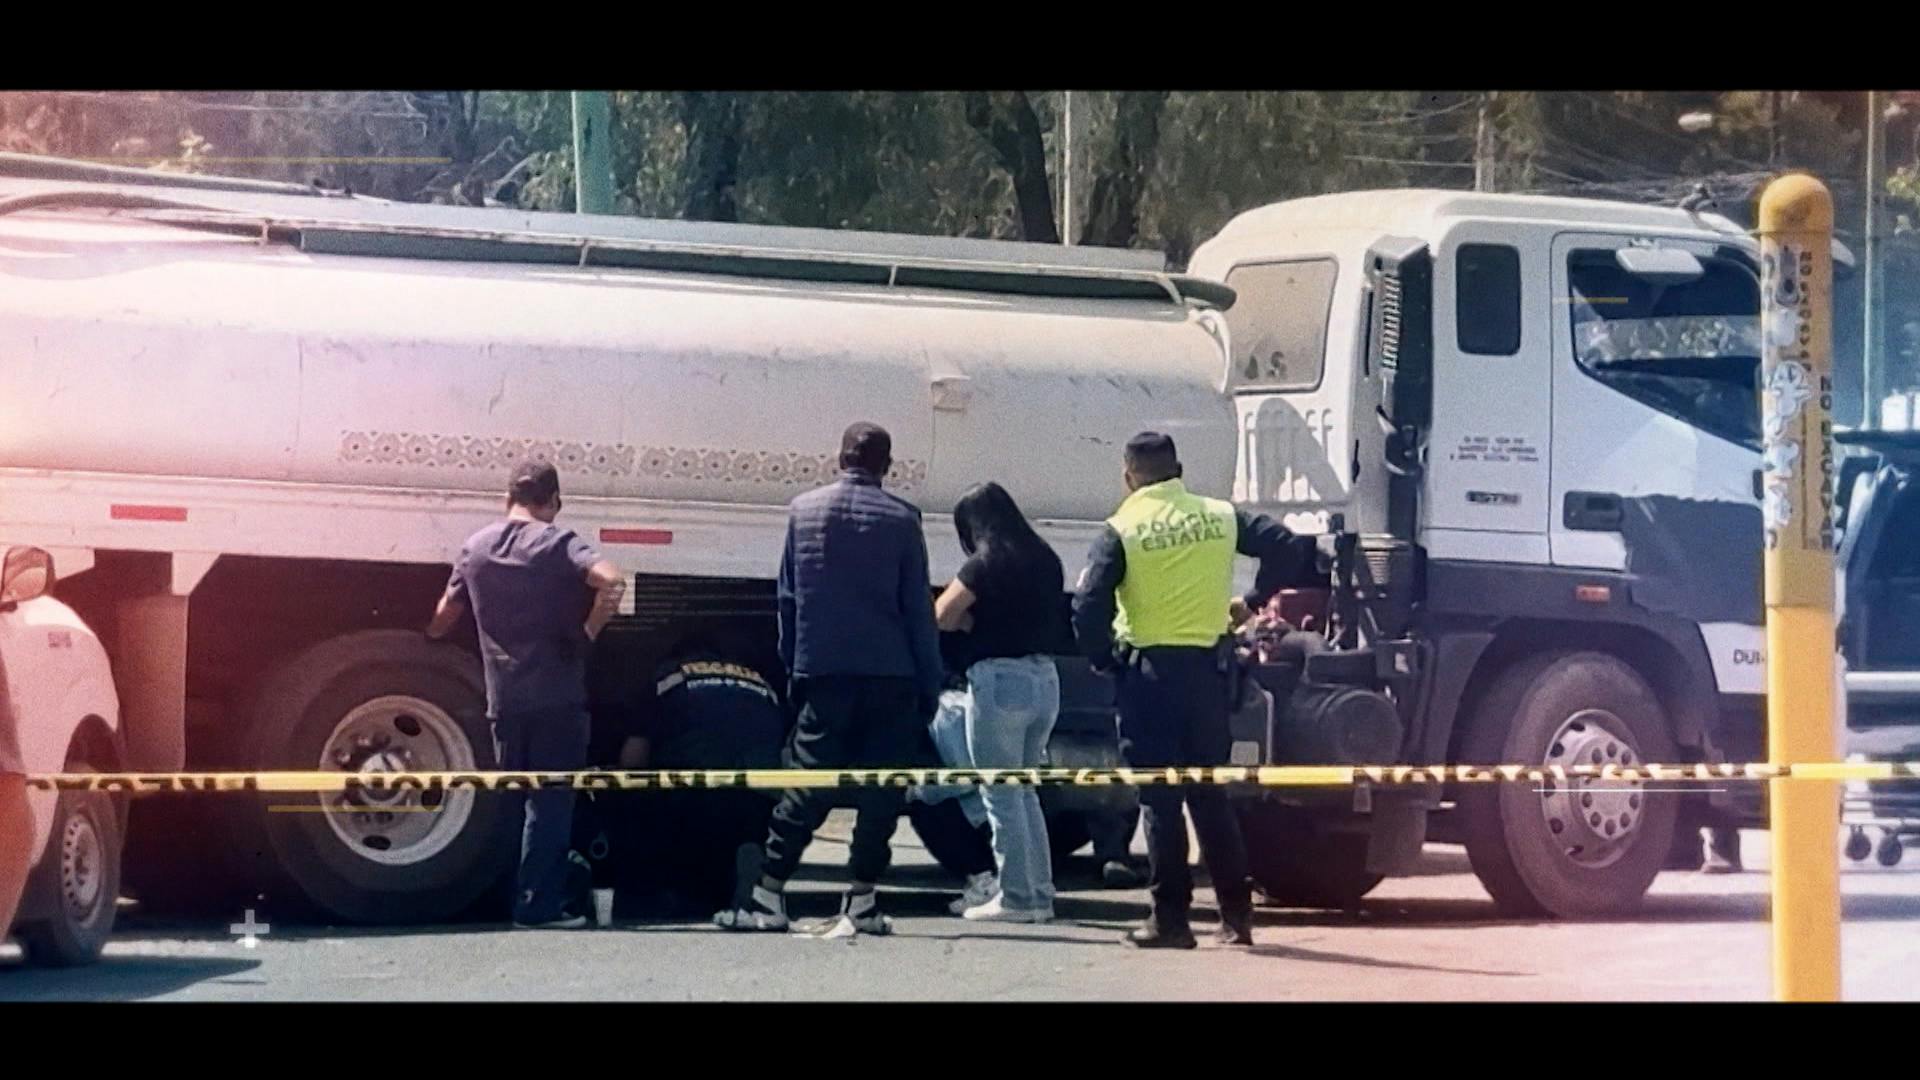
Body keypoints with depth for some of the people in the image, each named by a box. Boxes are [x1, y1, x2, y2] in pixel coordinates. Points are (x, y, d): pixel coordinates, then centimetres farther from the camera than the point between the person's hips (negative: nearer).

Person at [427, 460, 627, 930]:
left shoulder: (476, 548, 8)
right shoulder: (557, 543, -6)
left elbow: (441, 622, 13)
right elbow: (611, 582, -23)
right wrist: (590, 630, -9)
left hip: (504, 701, 4)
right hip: (557, 697, -4)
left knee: (530, 801, 14)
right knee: (551, 801, 0)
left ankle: (559, 894, 18)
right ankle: (537, 904, -2)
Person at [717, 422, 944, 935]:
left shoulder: (803, 511, 6)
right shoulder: (901, 518, 1)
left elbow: (788, 597, 9)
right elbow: (918, 609, 1)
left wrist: (793, 663, 16)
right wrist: (930, 685, 4)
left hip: (825, 671, 1)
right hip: (890, 674, -1)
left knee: (808, 784, 2)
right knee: (880, 786, 5)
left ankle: (769, 894, -3)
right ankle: (861, 898, 3)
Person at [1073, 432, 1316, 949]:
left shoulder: (1122, 530, -6)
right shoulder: (1220, 517, 5)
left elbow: (1089, 609, -13)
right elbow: (1289, 548, 2)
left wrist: (1106, 659, 2)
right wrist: (1255, 601, 13)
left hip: (1150, 671, -4)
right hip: (1209, 668, 4)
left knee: (1159, 797, 1)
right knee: (1210, 793, 14)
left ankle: (1171, 918, 0)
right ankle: (1237, 914, 13)